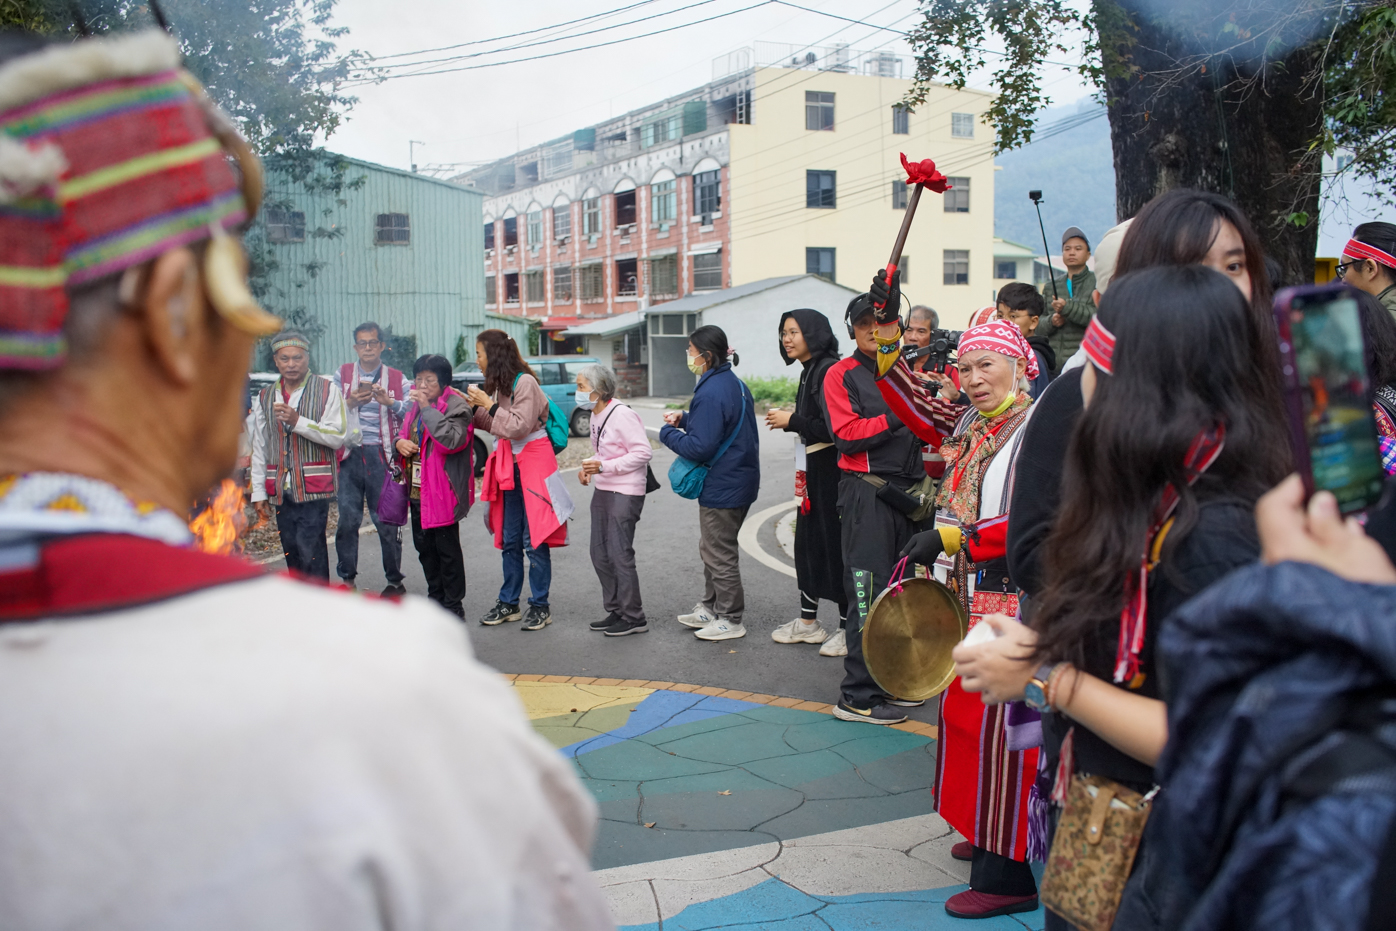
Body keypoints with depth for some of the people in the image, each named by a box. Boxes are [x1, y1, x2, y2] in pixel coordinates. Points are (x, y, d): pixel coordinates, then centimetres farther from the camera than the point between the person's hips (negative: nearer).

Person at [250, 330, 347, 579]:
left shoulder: (326, 390, 1)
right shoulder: (265, 397, 13)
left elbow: (338, 437, -8)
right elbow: (259, 448, 14)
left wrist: (298, 421, -17)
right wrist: (258, 492, 10)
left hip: (314, 486, -4)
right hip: (281, 489, 4)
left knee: (309, 549, -13)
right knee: (291, 552, 6)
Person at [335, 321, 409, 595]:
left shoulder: (396, 378, 11)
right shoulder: (343, 374, 13)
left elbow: (412, 413, -1)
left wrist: (389, 402, -16)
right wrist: (350, 402, -11)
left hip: (381, 455, -1)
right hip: (350, 454, 1)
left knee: (386, 520, 0)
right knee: (347, 518, -1)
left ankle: (395, 580, 11)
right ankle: (347, 578, 11)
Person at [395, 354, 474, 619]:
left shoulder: (456, 405, -12)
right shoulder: (415, 403, 13)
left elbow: (453, 440, -28)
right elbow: (406, 432, 27)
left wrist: (428, 408, -26)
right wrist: (400, 441, 3)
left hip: (442, 490, -9)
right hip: (417, 489, 9)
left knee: (447, 548, -1)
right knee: (424, 546, 17)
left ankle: (453, 605, 9)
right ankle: (435, 597, 32)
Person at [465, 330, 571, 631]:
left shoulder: (524, 382, -14)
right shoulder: (500, 384, 11)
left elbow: (519, 426, -19)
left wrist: (489, 405, -16)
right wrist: (475, 408, 5)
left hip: (534, 463, -8)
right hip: (509, 465, 8)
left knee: (534, 538, -4)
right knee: (509, 539, 11)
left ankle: (540, 606, 5)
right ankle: (508, 603, 20)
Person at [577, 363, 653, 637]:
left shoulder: (622, 415, -16)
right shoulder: (596, 417, 11)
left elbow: (643, 452, -19)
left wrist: (604, 466, -22)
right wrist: (588, 468, 2)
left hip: (625, 494, -9)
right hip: (602, 491, 9)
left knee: (619, 555, -7)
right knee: (600, 554, 11)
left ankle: (634, 618, 4)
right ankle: (615, 611, 24)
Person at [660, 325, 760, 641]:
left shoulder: (711, 393, -24)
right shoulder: (734, 383, 8)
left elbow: (700, 447, -26)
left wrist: (667, 433, -11)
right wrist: (684, 419, 7)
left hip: (722, 488, -10)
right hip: (740, 480, 10)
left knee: (720, 554, 2)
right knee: (711, 549, 21)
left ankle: (731, 620, 13)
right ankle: (711, 608, 32)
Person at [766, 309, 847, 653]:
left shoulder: (828, 371, -17)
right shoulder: (808, 372, 14)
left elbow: (834, 429, -23)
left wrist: (792, 421, -15)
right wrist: (790, 420, 7)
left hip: (831, 472, -10)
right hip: (812, 472, 10)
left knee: (834, 544, -3)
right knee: (806, 542, 15)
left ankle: (849, 628, 7)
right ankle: (808, 621, 26)